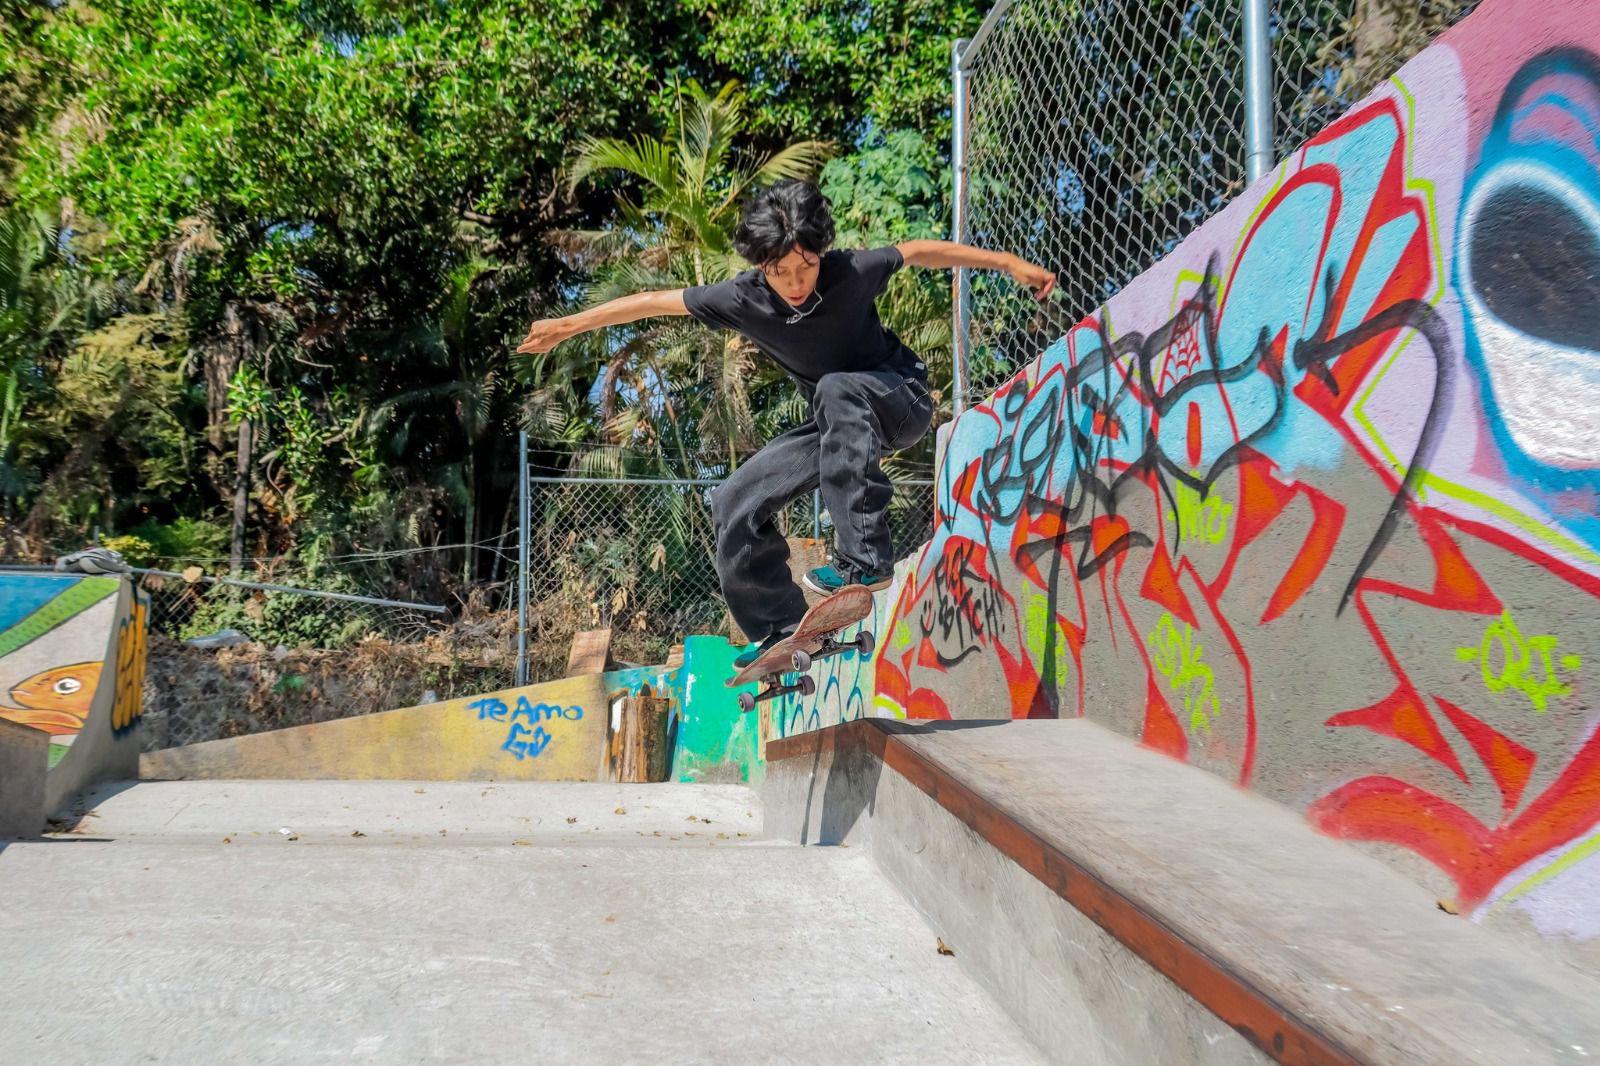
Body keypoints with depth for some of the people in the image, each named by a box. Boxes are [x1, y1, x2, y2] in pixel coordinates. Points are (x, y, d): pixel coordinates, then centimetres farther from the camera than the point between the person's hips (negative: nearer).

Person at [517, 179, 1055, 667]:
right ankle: (785, 633, 12)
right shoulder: (744, 298, -20)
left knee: (838, 389, -38)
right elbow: (652, 301, -11)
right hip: (836, 423, 5)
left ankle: (863, 560, -37)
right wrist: (568, 325, -4)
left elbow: (920, 250, -10)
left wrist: (1009, 263, -5)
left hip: (902, 400, -4)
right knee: (735, 503, -2)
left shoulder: (852, 272, -27)